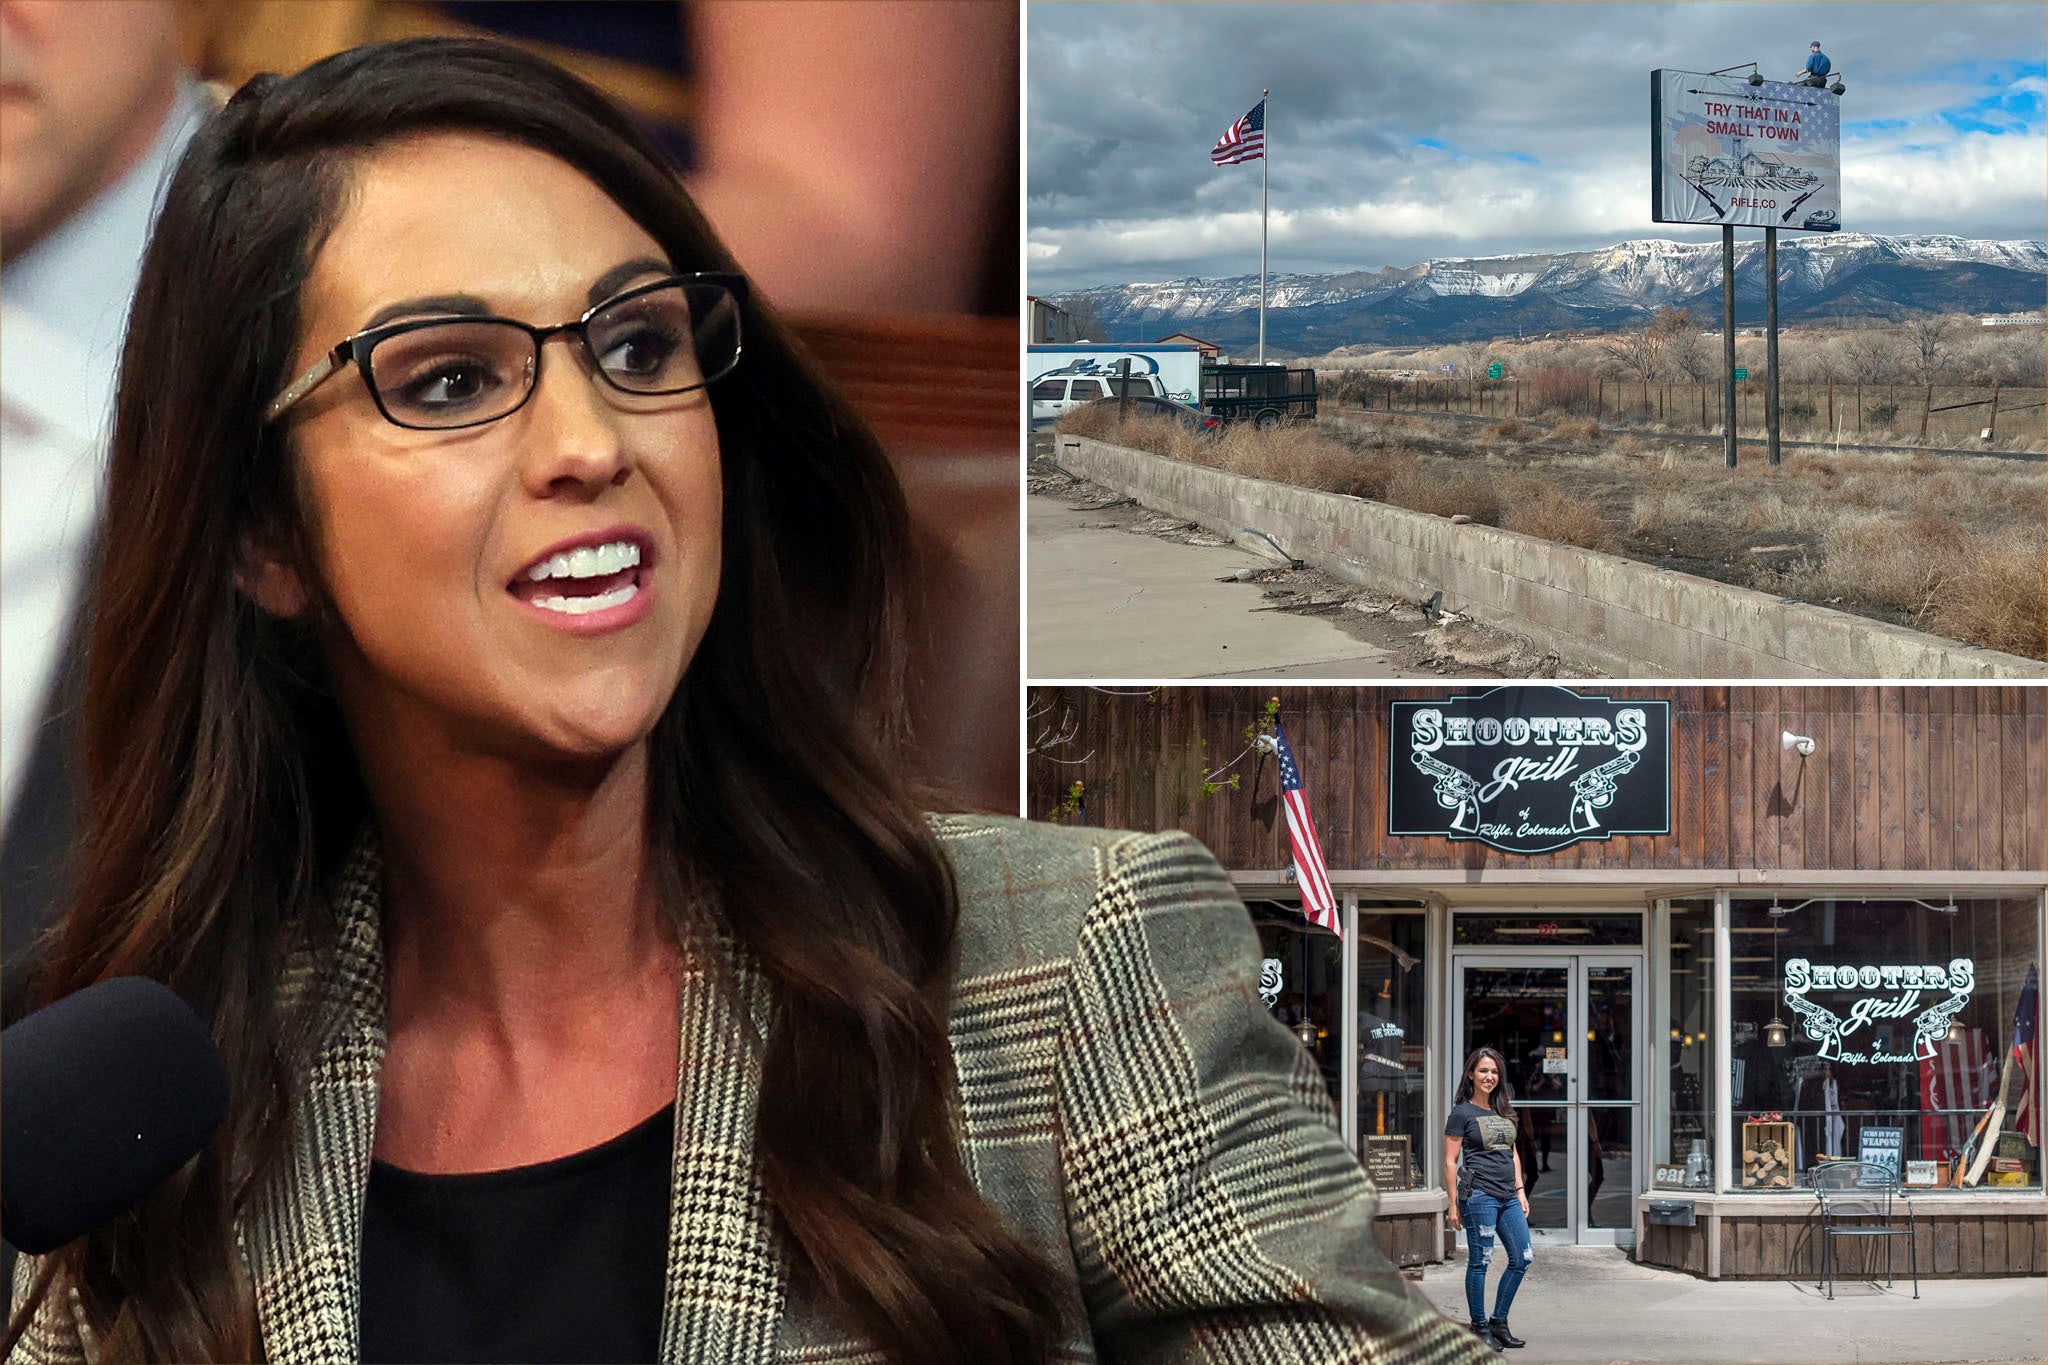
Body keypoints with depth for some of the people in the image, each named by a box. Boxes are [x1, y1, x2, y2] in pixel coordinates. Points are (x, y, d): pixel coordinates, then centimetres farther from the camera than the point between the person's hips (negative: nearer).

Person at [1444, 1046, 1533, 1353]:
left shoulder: (1504, 1111, 16)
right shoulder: (1462, 1113, -3)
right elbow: (1450, 1161, -5)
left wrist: (1520, 1191, 14)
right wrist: (1454, 1204, -8)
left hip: (1508, 1197, 7)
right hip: (1479, 1195, -7)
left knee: (1522, 1258, 5)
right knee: (1479, 1261, -2)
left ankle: (1499, 1322, 16)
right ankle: (1479, 1328, 7)